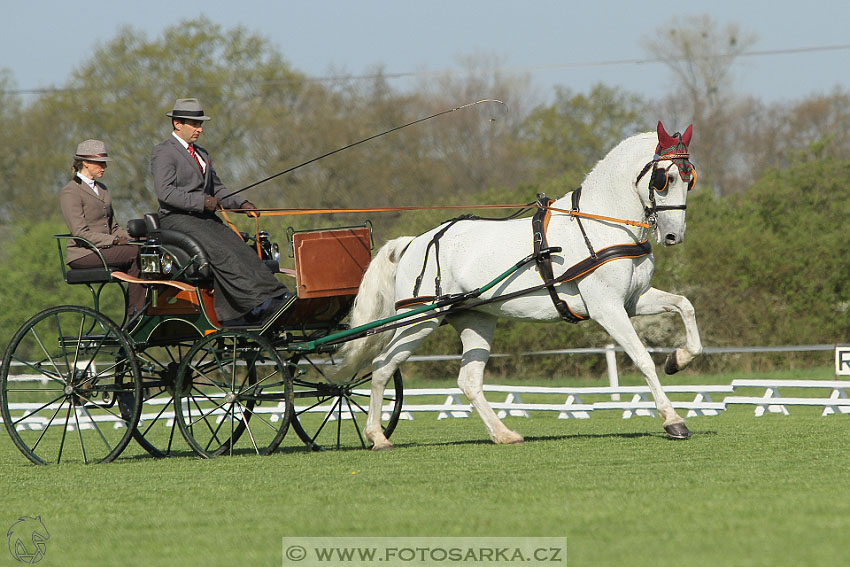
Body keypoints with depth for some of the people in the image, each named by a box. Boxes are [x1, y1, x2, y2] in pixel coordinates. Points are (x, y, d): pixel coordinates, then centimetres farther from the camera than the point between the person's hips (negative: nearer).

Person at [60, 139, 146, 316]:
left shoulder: (101, 189, 21)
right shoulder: (70, 192, -7)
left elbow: (113, 226, 22)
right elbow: (80, 233, -16)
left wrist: (131, 239, 2)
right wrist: (114, 240, -23)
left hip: (104, 249, 8)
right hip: (83, 255, -8)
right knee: (136, 254, -25)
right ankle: (136, 313, -21)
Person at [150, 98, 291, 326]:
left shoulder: (202, 154, 25)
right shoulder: (163, 153, -3)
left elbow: (217, 189, 26)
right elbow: (165, 191, -16)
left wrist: (240, 203, 7)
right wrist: (201, 202, -22)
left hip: (205, 219, 8)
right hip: (177, 219, -8)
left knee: (240, 249, -16)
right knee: (222, 253, -27)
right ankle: (258, 303, -34)